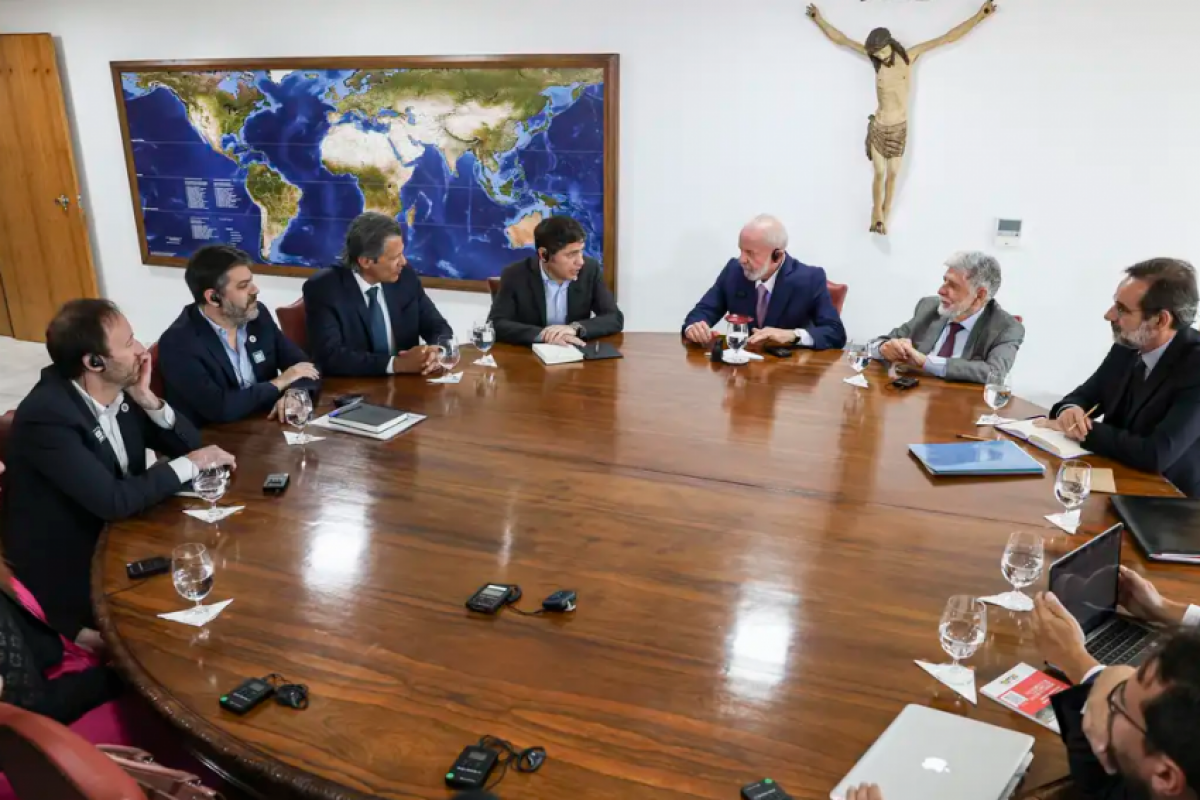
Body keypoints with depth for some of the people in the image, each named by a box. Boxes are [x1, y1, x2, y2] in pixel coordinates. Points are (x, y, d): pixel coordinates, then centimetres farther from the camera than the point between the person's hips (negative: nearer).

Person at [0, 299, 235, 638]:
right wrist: (190, 464, -20)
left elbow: (188, 443, 1)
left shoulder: (120, 390, -5)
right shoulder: (46, 416, -26)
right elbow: (114, 501, -30)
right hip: (69, 574, -6)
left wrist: (147, 399, -14)